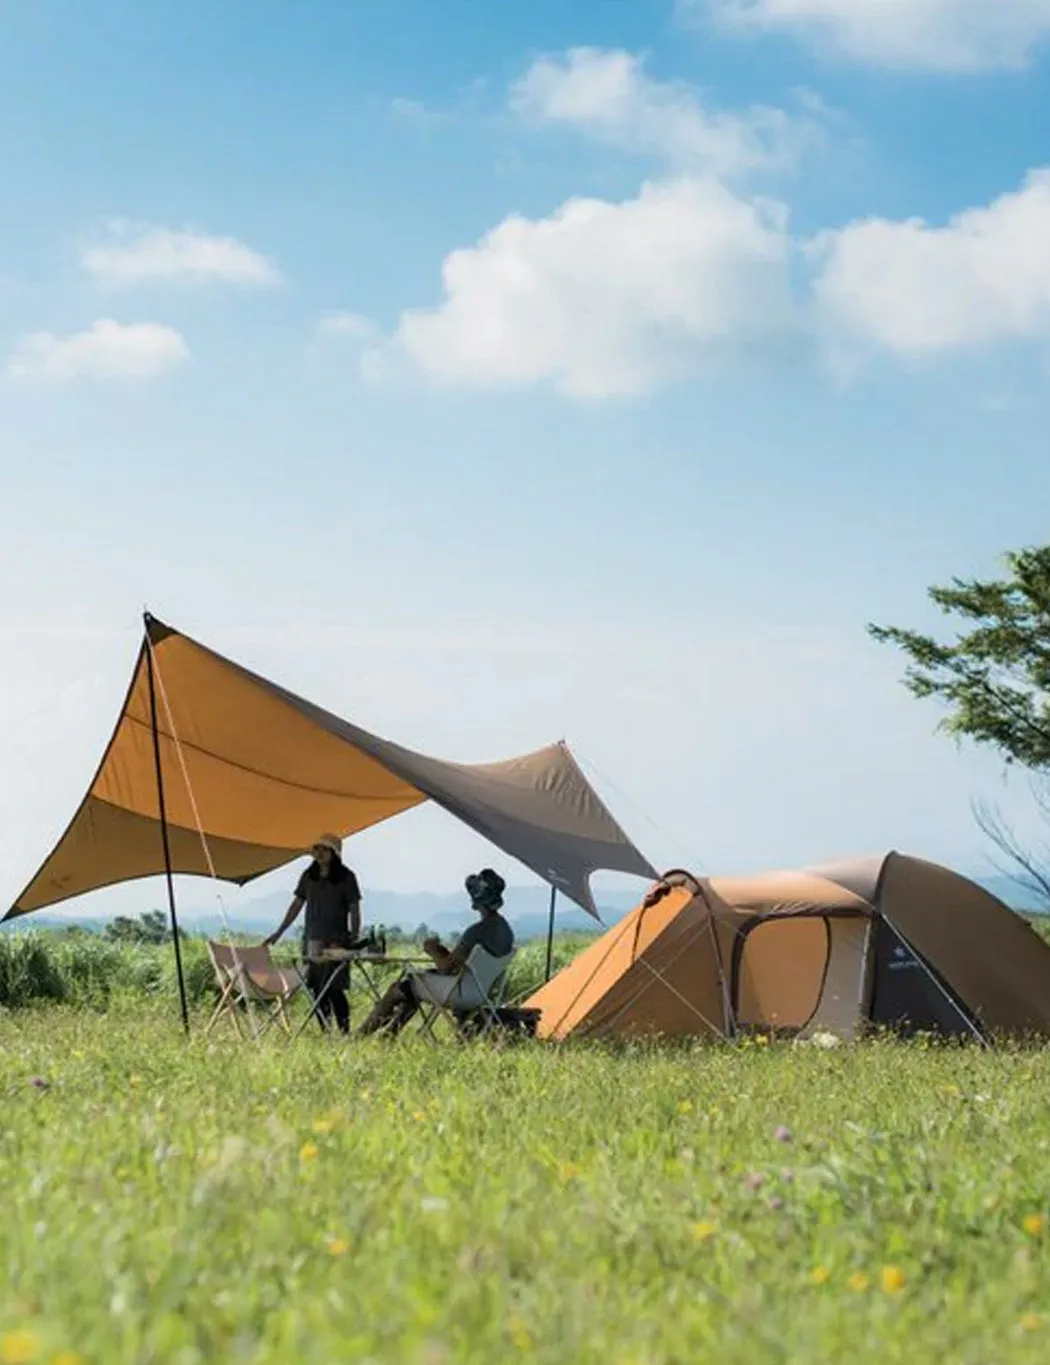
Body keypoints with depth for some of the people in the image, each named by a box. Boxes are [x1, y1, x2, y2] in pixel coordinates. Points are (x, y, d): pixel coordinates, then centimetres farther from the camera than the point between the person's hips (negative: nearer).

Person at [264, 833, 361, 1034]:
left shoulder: (346, 878, -2)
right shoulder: (309, 876, 11)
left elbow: (354, 910, -1)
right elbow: (296, 905, 16)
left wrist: (355, 937, -11)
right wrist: (278, 933, 14)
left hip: (336, 942, -5)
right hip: (312, 940, 5)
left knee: (334, 988, -11)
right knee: (316, 988, 3)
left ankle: (344, 1032, -7)